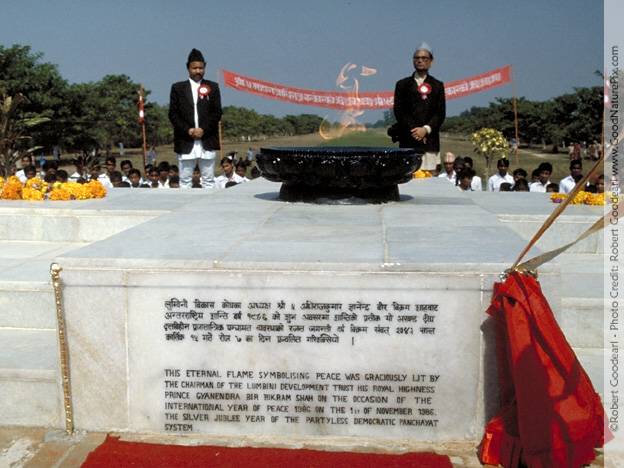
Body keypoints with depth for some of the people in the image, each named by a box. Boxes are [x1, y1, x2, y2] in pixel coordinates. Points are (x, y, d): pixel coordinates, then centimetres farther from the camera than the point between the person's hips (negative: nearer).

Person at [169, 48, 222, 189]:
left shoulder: (212, 87, 10)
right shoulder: (178, 88, 10)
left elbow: (217, 112, 3)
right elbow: (173, 114, 4)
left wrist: (203, 130, -9)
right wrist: (188, 130, -9)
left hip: (207, 140, 0)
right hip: (185, 141, 0)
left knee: (209, 180, 3)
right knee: (185, 180, 1)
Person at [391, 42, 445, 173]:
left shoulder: (437, 85, 15)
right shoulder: (403, 84, 13)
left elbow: (441, 113, 6)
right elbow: (398, 110, 3)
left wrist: (426, 129, -10)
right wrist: (413, 130, -10)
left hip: (430, 139, 1)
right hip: (408, 140, -1)